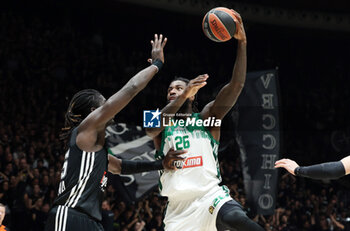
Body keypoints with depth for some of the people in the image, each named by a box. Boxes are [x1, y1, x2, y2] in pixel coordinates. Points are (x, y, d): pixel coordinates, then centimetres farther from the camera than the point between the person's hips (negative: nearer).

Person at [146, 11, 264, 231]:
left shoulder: (207, 117, 12)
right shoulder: (162, 124, 14)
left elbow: (236, 85, 0)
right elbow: (151, 127, -12)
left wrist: (242, 43, -11)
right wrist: (184, 95, -22)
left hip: (211, 196, -2)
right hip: (179, 207, 2)